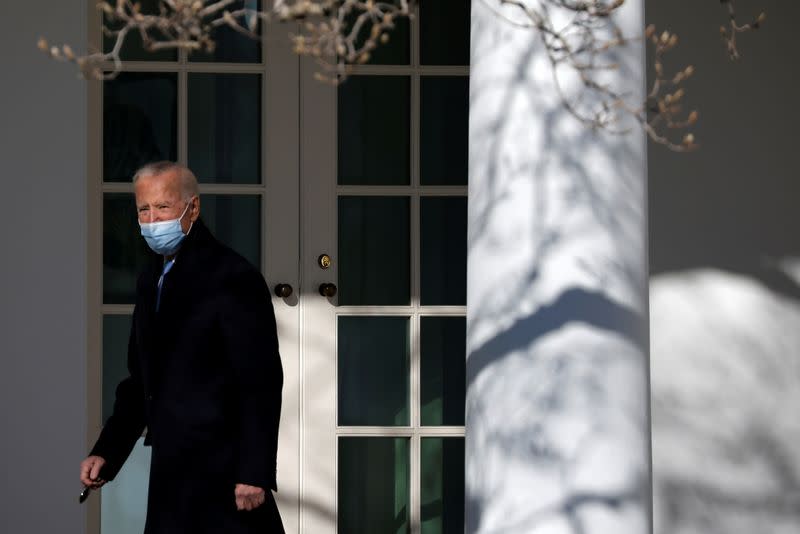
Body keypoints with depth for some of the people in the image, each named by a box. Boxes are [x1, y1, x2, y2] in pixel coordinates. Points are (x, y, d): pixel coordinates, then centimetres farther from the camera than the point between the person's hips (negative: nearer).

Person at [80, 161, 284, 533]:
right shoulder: (151, 280, 14)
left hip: (223, 471, -7)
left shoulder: (233, 276, -11)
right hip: (172, 473, 7)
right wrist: (106, 452, 9)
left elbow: (262, 381, -15)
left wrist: (254, 473, -19)